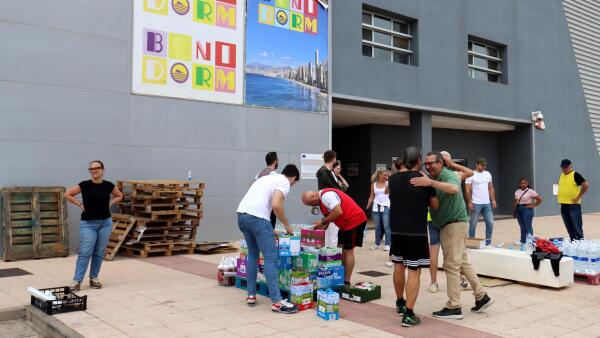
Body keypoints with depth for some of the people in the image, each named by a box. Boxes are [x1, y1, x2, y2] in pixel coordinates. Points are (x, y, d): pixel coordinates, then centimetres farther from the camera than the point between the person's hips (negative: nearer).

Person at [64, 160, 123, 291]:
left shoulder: (108, 185, -1)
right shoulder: (84, 185, -9)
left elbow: (119, 196, 16)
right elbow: (67, 194, -2)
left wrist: (109, 203, 2)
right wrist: (80, 204, -6)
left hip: (105, 223, 3)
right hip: (88, 223, -3)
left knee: (99, 252, 8)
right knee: (85, 252, -6)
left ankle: (94, 278, 19)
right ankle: (77, 281, -1)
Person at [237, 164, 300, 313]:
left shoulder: (267, 178, 29)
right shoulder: (285, 183, 3)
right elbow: (276, 205, -13)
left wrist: (269, 231, 33)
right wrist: (287, 225, 2)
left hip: (241, 214, 9)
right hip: (256, 217, -9)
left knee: (252, 255, 21)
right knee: (271, 258, -4)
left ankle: (251, 296, 24)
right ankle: (277, 302, -5)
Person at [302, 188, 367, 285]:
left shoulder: (326, 195, -20)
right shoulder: (322, 199, 12)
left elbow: (338, 212, -28)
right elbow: (330, 215, 12)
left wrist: (323, 221, -19)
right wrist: (324, 226, -2)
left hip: (355, 220, -10)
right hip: (346, 223, 10)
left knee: (348, 251, -5)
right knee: (341, 250, 12)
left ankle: (346, 282, 2)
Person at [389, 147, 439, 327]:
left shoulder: (393, 178, 1)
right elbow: (435, 205, 1)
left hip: (396, 230, 5)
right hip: (417, 232, -5)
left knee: (399, 266, 18)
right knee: (414, 271, -2)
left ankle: (400, 303, 35)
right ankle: (409, 314, -4)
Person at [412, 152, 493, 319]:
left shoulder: (449, 175, -17)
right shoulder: (432, 178, 9)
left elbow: (454, 188, -39)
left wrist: (431, 183, -48)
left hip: (454, 224, -9)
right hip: (447, 225, 9)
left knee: (452, 265, -6)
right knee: (463, 262, 15)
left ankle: (454, 307, -1)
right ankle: (482, 297, 25)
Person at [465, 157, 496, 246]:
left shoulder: (488, 174, 11)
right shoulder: (471, 175, -6)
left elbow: (491, 188, 15)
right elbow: (467, 190, -8)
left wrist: (493, 200, 6)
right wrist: (469, 202, -15)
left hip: (487, 203, 5)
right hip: (476, 204, -5)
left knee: (490, 222, 3)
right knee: (473, 223, 3)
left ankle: (488, 241, 13)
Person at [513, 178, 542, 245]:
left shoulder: (530, 191, -6)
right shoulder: (517, 191, 12)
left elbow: (539, 199, -6)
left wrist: (533, 206, -7)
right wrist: (514, 208, 5)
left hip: (527, 209, -6)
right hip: (519, 209, 6)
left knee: (528, 226, -5)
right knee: (522, 226, 11)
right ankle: (522, 241, 18)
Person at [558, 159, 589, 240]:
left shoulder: (575, 175, -7)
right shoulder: (561, 176, 14)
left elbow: (586, 185, -15)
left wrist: (578, 197, -15)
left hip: (573, 205, -7)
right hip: (563, 205, 7)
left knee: (577, 228, -6)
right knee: (569, 228, 12)